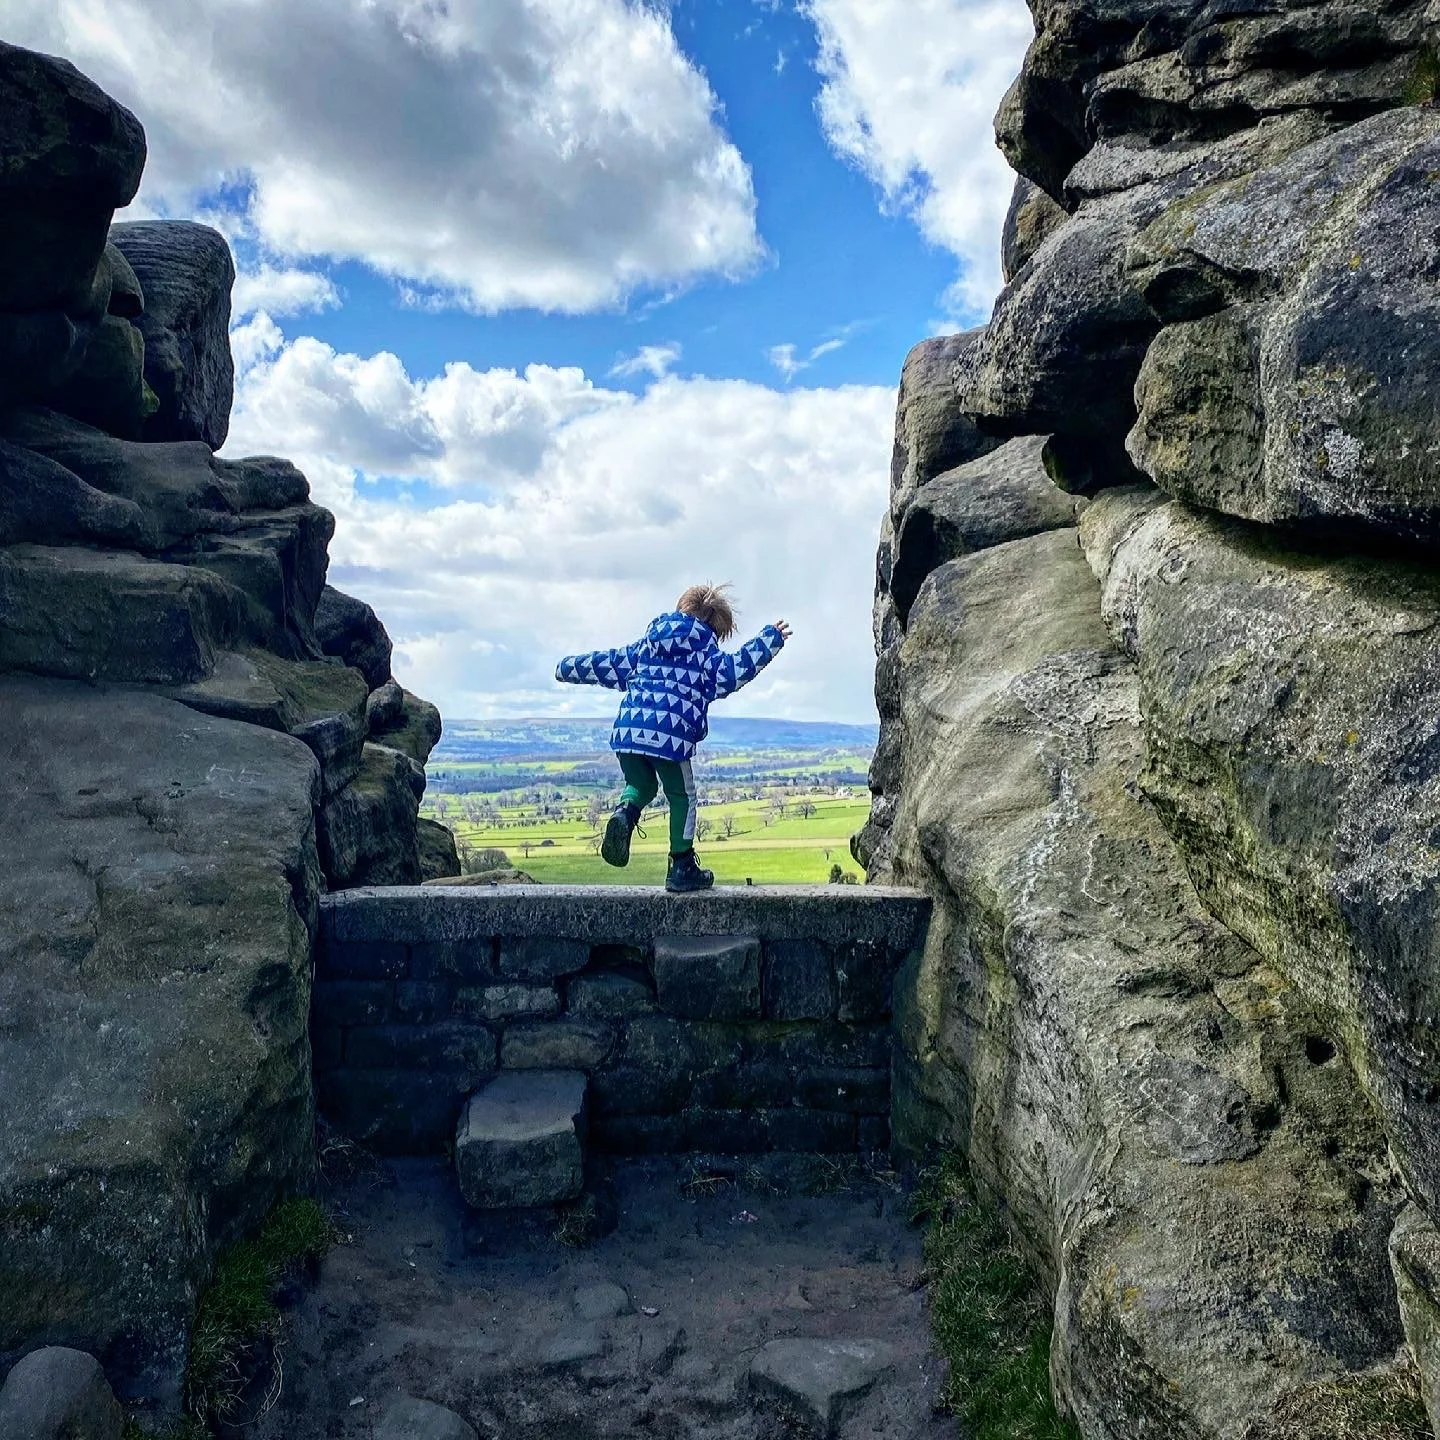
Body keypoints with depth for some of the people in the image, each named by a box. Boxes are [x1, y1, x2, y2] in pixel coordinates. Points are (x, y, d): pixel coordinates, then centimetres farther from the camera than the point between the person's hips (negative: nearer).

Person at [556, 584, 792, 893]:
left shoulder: (644, 647, 25)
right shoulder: (706, 655, 10)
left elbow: (605, 663, 30)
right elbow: (739, 667, -4)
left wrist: (567, 668, 42)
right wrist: (771, 638, 4)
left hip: (626, 729, 5)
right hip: (671, 734, -4)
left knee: (641, 785, 26)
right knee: (682, 797, 13)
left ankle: (625, 812, -8)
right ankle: (682, 868, 16)